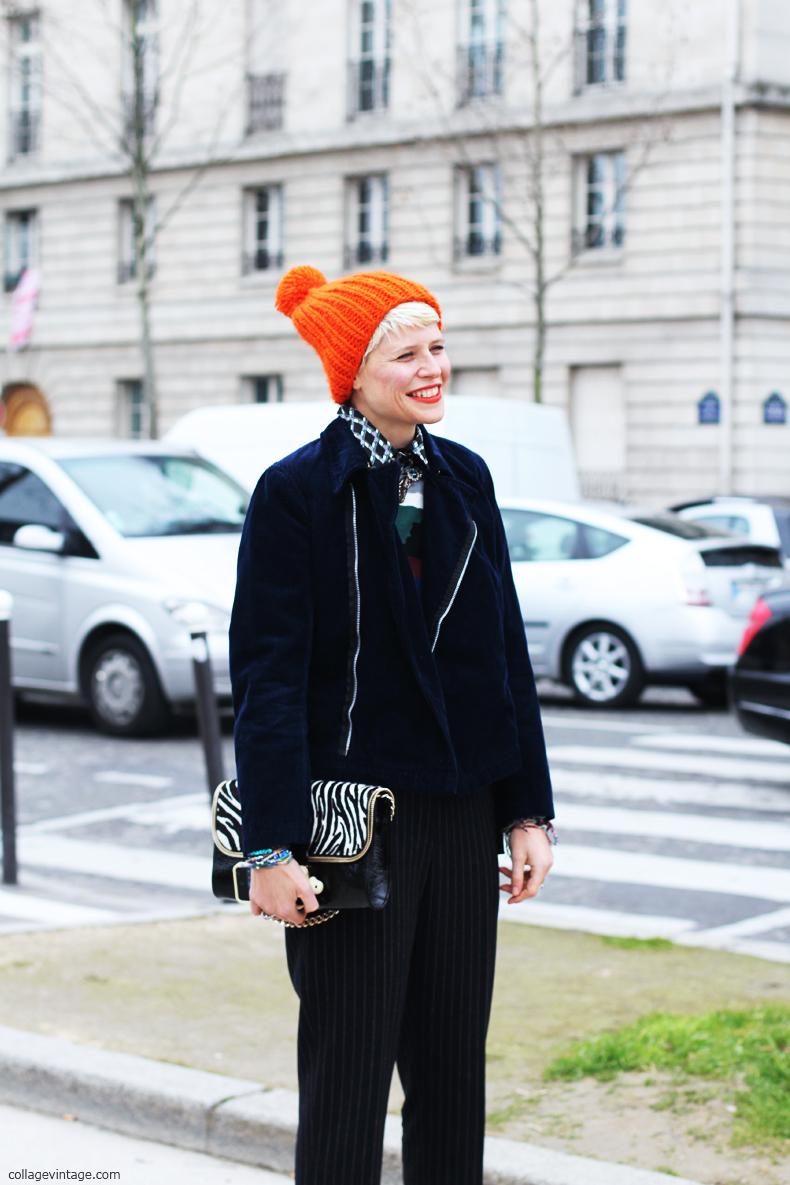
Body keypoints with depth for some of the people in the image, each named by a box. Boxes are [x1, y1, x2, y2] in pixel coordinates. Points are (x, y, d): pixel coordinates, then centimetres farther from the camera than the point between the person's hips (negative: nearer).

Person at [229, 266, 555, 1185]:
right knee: (348, 1076, 1)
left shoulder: (464, 479, 8)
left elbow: (506, 653, 11)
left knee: (451, 1072, 11)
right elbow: (267, 677, -11)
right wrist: (272, 847, -16)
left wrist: (527, 808, 7)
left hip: (463, 814, 5)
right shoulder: (297, 491, -8)